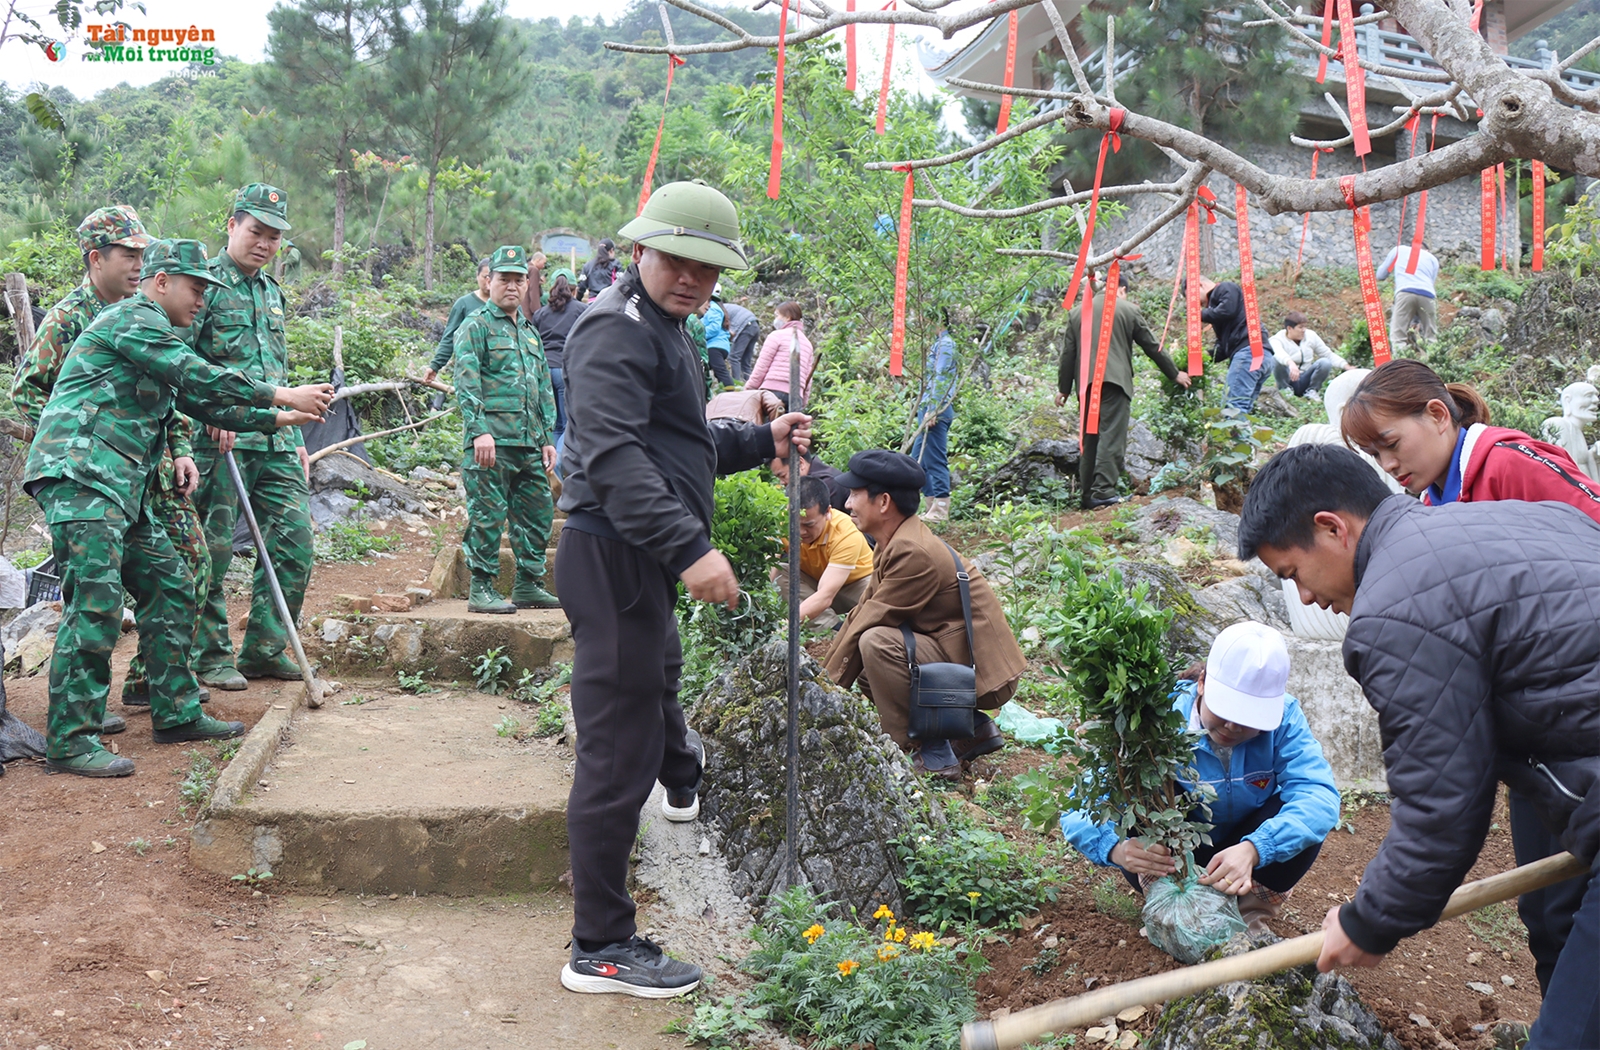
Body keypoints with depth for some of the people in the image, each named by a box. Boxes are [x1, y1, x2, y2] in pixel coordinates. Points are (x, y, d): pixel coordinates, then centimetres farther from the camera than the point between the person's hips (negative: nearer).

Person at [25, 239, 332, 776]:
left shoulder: (154, 336, 26)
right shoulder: (132, 318, -6)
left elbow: (202, 402, 26)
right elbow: (200, 378, -16)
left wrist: (277, 419, 20)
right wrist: (284, 396, -12)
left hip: (121, 488, 11)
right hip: (79, 475, -11)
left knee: (170, 587, 11)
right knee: (95, 604, -14)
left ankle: (176, 713, 17)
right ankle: (70, 741, -11)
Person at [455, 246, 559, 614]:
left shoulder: (530, 332, 22)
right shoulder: (476, 326, -1)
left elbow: (544, 388, 24)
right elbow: (467, 382, -10)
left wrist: (548, 438, 18)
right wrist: (479, 430, -20)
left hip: (529, 444, 8)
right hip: (491, 439, -7)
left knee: (537, 513, 9)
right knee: (487, 515, -5)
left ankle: (528, 586, 19)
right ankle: (481, 589, 1)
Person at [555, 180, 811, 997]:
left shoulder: (663, 329, 21)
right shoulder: (617, 329, -15)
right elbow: (614, 455, -28)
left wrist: (762, 441, 17)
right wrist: (691, 547, -35)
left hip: (647, 559, 11)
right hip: (615, 557, -11)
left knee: (659, 675, 36)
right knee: (618, 753, -7)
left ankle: (684, 784, 66)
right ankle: (600, 948, 2)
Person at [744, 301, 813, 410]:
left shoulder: (777, 335, 6)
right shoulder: (808, 343, 24)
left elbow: (761, 367, 0)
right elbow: (808, 379, 18)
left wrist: (748, 389, 6)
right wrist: (803, 402, 19)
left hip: (773, 390, -6)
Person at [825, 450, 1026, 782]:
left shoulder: (914, 553, -24)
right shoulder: (895, 541, 7)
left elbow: (868, 623, -20)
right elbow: (860, 613, 10)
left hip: (981, 668, -10)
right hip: (962, 656, 10)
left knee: (876, 643, -26)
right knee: (864, 671, 14)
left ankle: (935, 757, -14)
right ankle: (974, 728, 16)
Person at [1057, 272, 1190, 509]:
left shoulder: (1076, 312, 15)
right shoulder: (1128, 310, 6)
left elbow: (1068, 353, 12)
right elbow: (1152, 346, 11)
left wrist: (1063, 388, 18)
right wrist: (1175, 374, 22)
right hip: (1115, 380, -4)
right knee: (1112, 436, -8)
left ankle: (1087, 494, 10)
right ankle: (1103, 491, -18)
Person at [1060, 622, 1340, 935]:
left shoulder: (1282, 716, -22)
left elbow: (1320, 793, -35)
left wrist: (1253, 849, -52)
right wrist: (1117, 848, -54)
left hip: (1248, 854, 2)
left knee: (1302, 819, -28)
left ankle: (1253, 909, -3)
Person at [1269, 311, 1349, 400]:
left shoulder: (1311, 336, 6)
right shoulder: (1277, 339, -11)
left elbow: (1328, 354, 11)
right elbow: (1279, 353, -37)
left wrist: (1347, 367, -3)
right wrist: (1290, 363, -58)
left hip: (1305, 382, 4)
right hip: (1288, 381, -4)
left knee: (1325, 363, -23)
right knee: (1275, 360, -31)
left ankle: (1312, 390, -2)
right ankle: (1286, 389, -9)